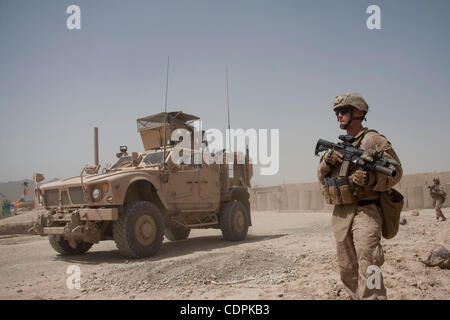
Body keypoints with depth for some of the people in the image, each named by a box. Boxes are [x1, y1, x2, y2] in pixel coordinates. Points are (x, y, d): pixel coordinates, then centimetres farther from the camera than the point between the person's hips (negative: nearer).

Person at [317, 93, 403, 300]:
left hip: (365, 211, -7)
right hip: (340, 213, 7)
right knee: (347, 270, 12)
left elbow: (395, 172, -5)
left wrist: (370, 179, -24)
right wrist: (327, 160, -4)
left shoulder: (373, 140, 0)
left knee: (367, 269, -16)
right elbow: (322, 176, 17)